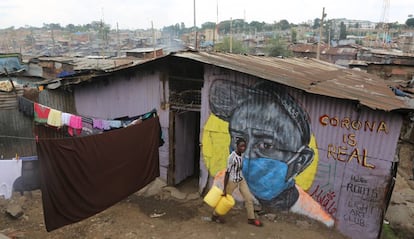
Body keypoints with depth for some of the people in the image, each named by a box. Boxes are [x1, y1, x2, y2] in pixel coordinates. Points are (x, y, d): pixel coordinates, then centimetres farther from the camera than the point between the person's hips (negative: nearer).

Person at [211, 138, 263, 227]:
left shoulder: (241, 154, -3)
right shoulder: (231, 157, -25)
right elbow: (227, 173, -21)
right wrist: (224, 189, -17)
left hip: (241, 180, 7)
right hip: (232, 181, -7)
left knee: (249, 198, 6)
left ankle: (251, 218, 20)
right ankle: (215, 215, 30)